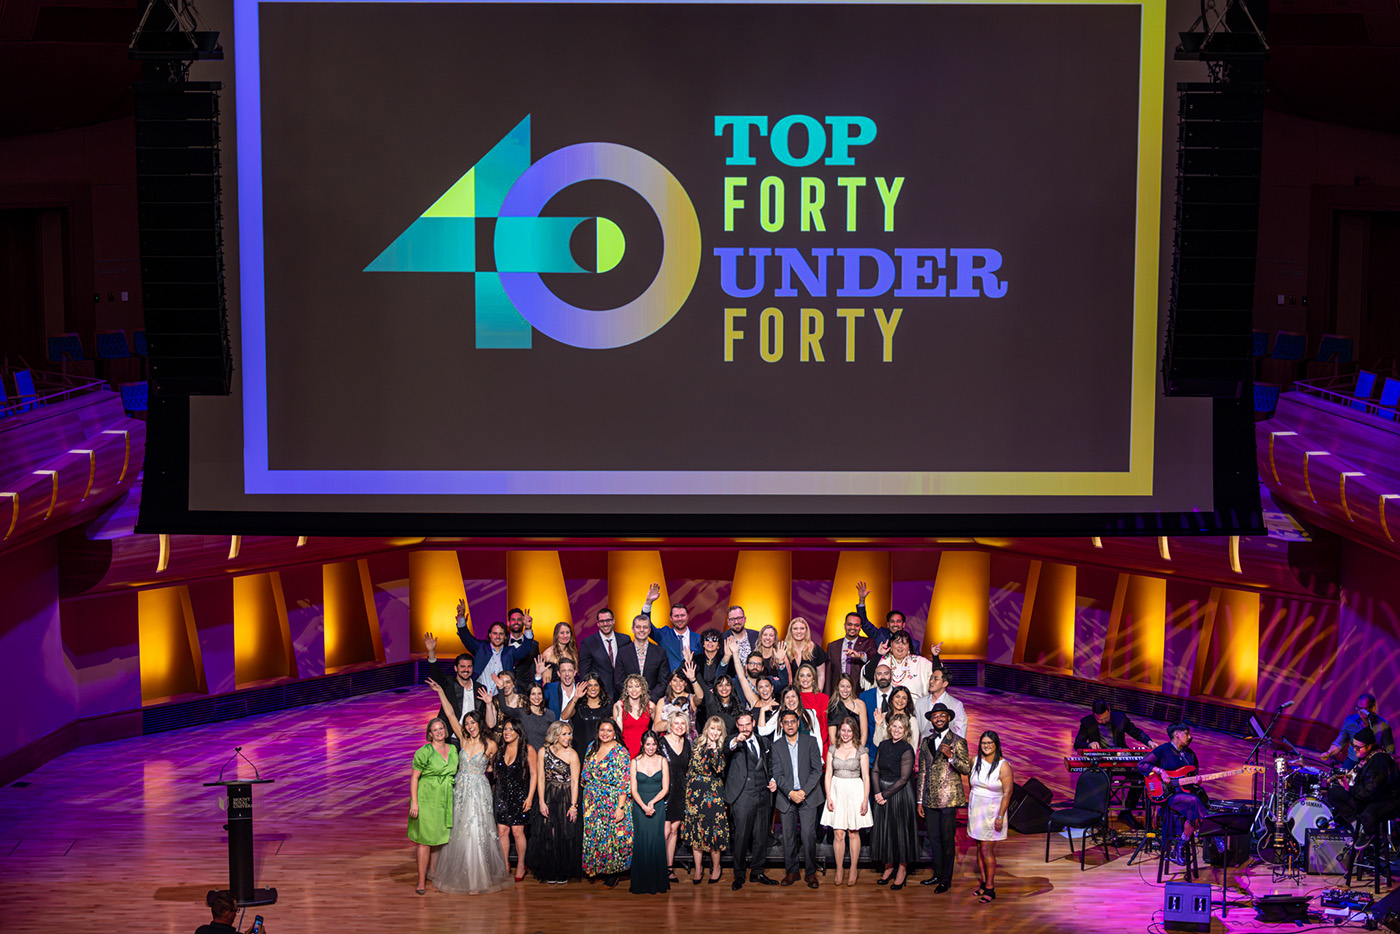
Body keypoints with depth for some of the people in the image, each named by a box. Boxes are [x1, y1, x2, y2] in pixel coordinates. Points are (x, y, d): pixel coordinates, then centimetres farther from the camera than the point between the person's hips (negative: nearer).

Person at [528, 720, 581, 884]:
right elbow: (541, 778, 0)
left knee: (565, 835, 0)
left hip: (566, 798, -2)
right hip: (548, 797, 2)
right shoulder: (543, 752, 0)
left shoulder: (572, 754, -7)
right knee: (548, 835, 1)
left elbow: (575, 782, -8)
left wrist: (573, 806, -12)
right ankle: (551, 872, 14)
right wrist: (542, 802, -5)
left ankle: (564, 873, 13)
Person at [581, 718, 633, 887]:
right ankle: (600, 872, 17)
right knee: (594, 834, 6)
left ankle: (612, 876, 6)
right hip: (593, 802, 6)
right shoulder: (592, 748, 9)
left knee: (612, 836, -4)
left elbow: (624, 782, -13)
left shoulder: (620, 752, -9)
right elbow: (586, 775, 17)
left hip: (613, 802, -6)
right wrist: (587, 800, 11)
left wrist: (620, 807, -19)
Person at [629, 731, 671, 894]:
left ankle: (657, 884, 5)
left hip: (658, 806, 0)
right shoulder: (635, 762, 1)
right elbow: (634, 790, -2)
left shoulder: (662, 761, 3)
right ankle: (641, 884, 4)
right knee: (641, 843, -3)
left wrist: (652, 802, -13)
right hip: (640, 807, 0)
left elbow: (665, 788, 1)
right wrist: (644, 806, -16)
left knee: (657, 842, -3)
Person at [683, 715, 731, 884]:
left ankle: (716, 867, 12)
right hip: (694, 792, 3)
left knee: (713, 830, -4)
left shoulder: (722, 749, -1)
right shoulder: (696, 745, 6)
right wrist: (688, 789, 11)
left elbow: (720, 770, -16)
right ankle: (698, 867, 15)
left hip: (713, 794, -3)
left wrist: (714, 752, -27)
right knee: (695, 830, 5)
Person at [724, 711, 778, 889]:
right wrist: (735, 742, -45)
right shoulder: (734, 743, -1)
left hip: (763, 795, 5)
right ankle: (739, 875, 6)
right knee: (741, 836, -4)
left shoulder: (764, 743, 15)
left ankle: (757, 872, 20)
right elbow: (726, 752, -24)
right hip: (743, 797, -5)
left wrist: (773, 781, 6)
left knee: (761, 836, 9)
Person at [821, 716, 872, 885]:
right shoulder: (833, 749, 7)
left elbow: (866, 777, -1)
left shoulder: (860, 750, -1)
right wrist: (828, 797, -2)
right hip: (837, 791, 2)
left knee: (853, 833, 4)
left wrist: (865, 800, -7)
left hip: (855, 792, -2)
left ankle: (854, 869, 13)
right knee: (838, 834, -1)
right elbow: (828, 774, 7)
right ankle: (839, 870, 7)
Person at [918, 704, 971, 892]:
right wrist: (920, 800, 12)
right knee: (933, 838, 9)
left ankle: (946, 879, 8)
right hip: (930, 799, 5)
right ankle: (937, 874, 22)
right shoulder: (927, 742, 13)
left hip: (948, 798, -5)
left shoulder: (958, 742, -3)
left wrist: (951, 756, -25)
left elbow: (967, 769, -8)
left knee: (947, 839, -1)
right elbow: (922, 772, 14)